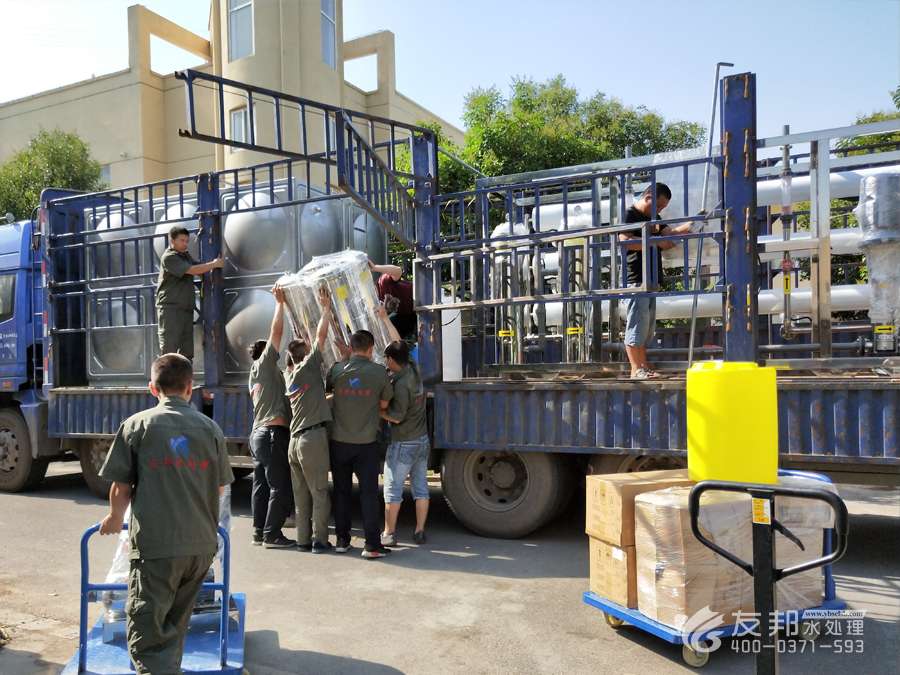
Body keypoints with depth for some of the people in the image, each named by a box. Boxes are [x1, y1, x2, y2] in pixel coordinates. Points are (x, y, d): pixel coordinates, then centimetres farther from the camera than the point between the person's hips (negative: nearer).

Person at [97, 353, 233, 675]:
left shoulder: (137, 425, -3)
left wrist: (114, 518, 21)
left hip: (155, 544, -4)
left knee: (146, 635, 1)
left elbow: (121, 487, 0)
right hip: (201, 545, 4)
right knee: (175, 626, 23)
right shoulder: (211, 428, 4)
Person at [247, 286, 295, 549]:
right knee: (280, 487, -7)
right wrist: (280, 302, 0)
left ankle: (259, 532, 14)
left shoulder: (255, 375, 23)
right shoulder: (263, 365, -2)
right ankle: (272, 534, -6)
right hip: (273, 433, -10)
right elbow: (276, 332, -7)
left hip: (258, 433, 10)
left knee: (261, 485, 10)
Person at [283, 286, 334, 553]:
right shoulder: (308, 368, -4)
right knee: (320, 492, -2)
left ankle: (303, 539, 15)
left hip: (294, 441, 8)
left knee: (301, 494, 11)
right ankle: (319, 540, -1)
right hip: (313, 437, -7)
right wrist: (326, 307, 3)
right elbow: (321, 335, -6)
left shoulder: (289, 375, 15)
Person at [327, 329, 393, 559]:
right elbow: (384, 404, 3)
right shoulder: (379, 372, -7)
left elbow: (325, 389, 14)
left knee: (341, 491, 13)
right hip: (366, 443, -2)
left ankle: (342, 540, 20)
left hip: (339, 441, 2)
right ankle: (372, 545, 1)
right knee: (369, 493, 2)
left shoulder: (337, 370, -3)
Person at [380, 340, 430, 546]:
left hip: (403, 443, -8)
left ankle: (389, 533, 10)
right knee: (420, 486, 10)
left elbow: (396, 417, -19)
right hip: (422, 439, 8)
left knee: (392, 489, 3)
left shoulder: (401, 383, -22)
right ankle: (419, 531, 16)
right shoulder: (413, 370, 1)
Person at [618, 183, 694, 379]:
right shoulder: (629, 215, -5)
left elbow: (669, 232, 15)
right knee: (637, 323, -9)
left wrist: (693, 224, 2)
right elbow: (625, 241, -20)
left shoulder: (654, 218, 24)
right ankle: (636, 369, -7)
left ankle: (644, 367, 13)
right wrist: (656, 241, -21)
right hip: (636, 280, -9)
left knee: (647, 326, 9)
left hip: (651, 280, 9)